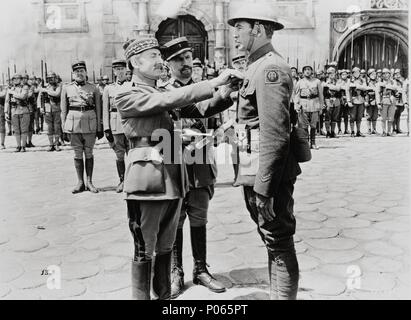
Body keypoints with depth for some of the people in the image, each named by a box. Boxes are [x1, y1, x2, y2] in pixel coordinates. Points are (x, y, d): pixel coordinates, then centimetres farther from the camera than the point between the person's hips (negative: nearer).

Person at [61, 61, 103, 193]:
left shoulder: (94, 89, 5)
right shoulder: (66, 89, 8)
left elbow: (98, 109, 5)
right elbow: (63, 110, 9)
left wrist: (100, 128, 2)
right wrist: (64, 128, 4)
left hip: (90, 123, -1)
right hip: (73, 123, 1)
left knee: (89, 153, 4)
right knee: (77, 154, 5)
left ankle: (89, 182, 13)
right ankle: (80, 182, 14)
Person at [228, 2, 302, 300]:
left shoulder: (270, 67, -15)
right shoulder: (259, 66, 16)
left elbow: (275, 134, -23)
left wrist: (263, 188, -23)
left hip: (269, 173, -10)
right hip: (257, 171, 10)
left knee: (279, 244, 1)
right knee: (274, 241, 20)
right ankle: (278, 293, 35)